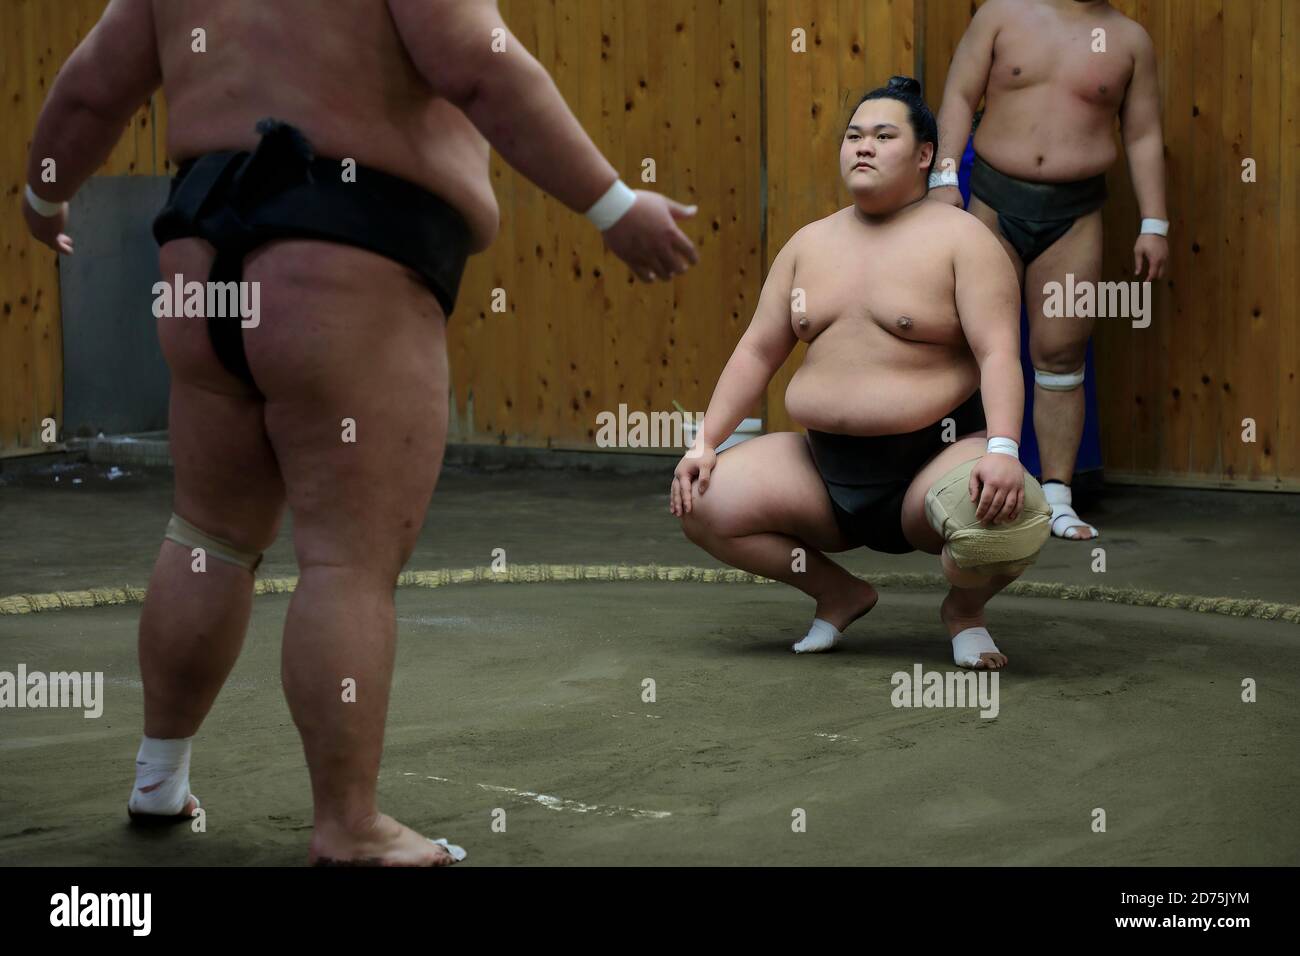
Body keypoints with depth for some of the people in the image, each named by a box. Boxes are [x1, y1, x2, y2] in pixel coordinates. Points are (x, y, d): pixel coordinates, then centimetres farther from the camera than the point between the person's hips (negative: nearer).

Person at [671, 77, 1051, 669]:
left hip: (933, 461, -5)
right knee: (702, 505, -13)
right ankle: (838, 593, 11)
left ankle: (965, 608, 3)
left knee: (1006, 519, -36)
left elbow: (998, 354, -16)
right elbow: (757, 351, 13)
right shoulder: (810, 243, 12)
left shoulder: (960, 238, -5)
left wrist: (1002, 450, -31)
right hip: (821, 467, 5)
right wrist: (706, 442, 2)